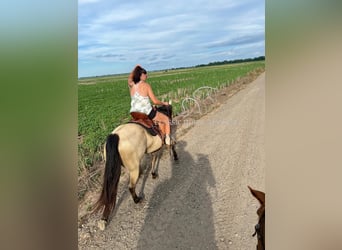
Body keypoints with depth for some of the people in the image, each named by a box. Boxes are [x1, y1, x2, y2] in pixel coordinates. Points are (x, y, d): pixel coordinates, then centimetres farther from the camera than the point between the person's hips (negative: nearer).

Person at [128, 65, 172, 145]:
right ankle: (167, 139, 20)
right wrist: (164, 103, 6)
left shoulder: (131, 85, 0)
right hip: (147, 113, -7)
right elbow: (155, 101, -11)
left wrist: (135, 68, 26)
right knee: (166, 119, 20)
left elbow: (130, 77, 27)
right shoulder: (146, 85, -14)